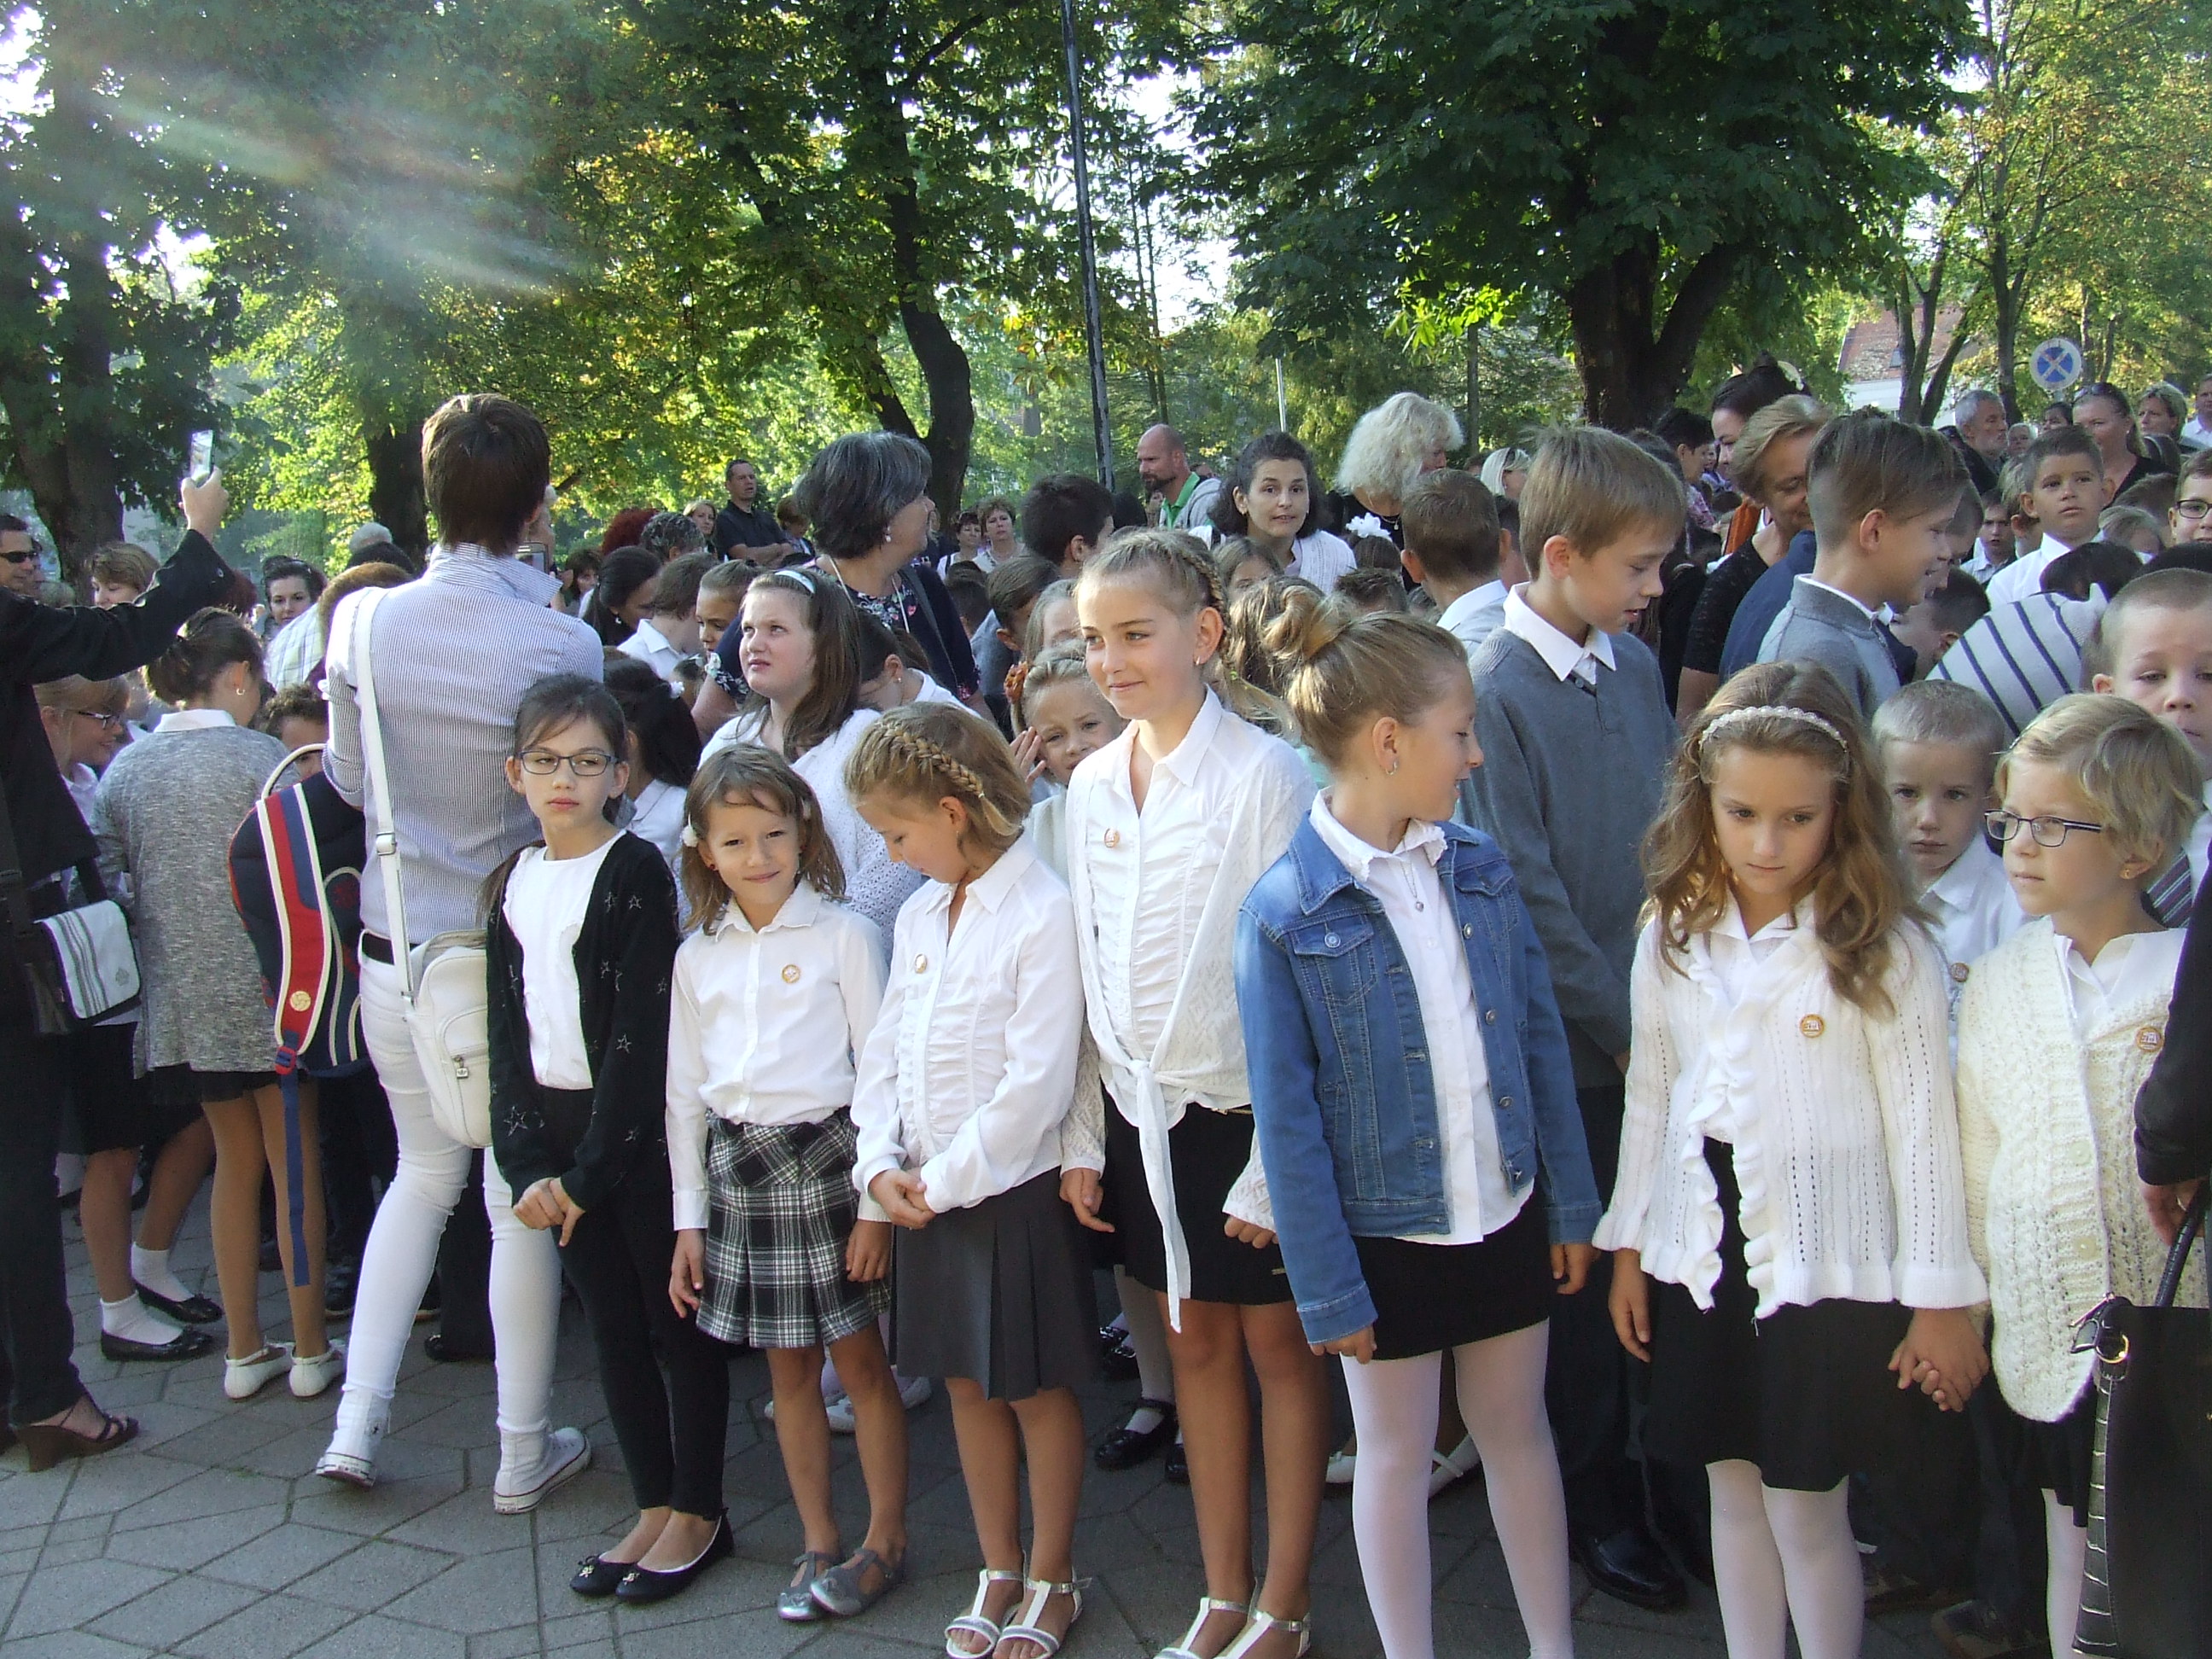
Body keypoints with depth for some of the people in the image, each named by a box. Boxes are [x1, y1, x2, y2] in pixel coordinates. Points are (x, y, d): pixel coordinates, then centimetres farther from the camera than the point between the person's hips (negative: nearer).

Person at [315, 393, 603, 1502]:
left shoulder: (363, 623, -7)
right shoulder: (562, 643, -18)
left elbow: (349, 782, 5)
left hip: (398, 945, 4)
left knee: (423, 1173, 22)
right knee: (523, 1199, 10)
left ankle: (357, 1422, 23)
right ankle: (525, 1452, 21)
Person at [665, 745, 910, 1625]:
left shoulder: (843, 934, -6)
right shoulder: (698, 957, 7)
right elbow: (685, 1091, 12)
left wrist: (877, 1199, -9)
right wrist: (689, 1218, 10)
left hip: (826, 1157, -4)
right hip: (739, 1171, 4)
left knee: (860, 1359, 5)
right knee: (787, 1368, 13)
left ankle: (886, 1539, 19)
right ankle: (819, 1543, 25)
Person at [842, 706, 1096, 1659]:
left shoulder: (1042, 914, -17)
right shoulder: (919, 916, 7)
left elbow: (1037, 1078, -21)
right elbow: (885, 1052, 10)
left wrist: (949, 1179, -15)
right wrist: (881, 1165, -4)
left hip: (1014, 1188, -7)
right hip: (925, 1192, 7)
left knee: (1037, 1387, 8)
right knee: (967, 1382, 16)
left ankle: (1051, 1580, 25)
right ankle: (999, 1571, 31)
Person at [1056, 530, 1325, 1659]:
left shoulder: (1262, 774, -13)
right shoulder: (1090, 786, 4)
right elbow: (1087, 968, 9)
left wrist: (1276, 1161, -14)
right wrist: (1081, 1135, 7)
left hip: (1245, 1116, -5)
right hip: (1143, 1114, 6)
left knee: (1278, 1348, 9)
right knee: (1195, 1346, 16)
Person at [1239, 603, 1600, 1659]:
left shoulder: (1480, 869, -2)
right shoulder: (1286, 915, -16)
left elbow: (1540, 1043, 5)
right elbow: (1286, 1117, -13)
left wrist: (1572, 1204, 6)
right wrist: (1328, 1288, -11)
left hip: (1503, 1213, 4)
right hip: (1386, 1233, -4)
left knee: (1517, 1427, 19)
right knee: (1396, 1454, 14)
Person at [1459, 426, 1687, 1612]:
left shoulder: (1635, 666, 4)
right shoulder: (1497, 690, -16)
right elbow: (1524, 892, -16)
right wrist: (1620, 1024, -12)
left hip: (1657, 1025, 5)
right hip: (1572, 1044, -5)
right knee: (1584, 1274, 9)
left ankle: (1658, 1466, 35)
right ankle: (1595, 1504, 27)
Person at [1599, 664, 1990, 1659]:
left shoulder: (1884, 951, -12)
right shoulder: (1673, 936, 2)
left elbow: (1922, 1123, -8)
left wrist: (1940, 1296, -6)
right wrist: (1629, 1241, 13)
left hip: (1827, 1267, -4)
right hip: (1701, 1258, 4)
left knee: (1807, 1514, 4)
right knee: (1734, 1497, 16)